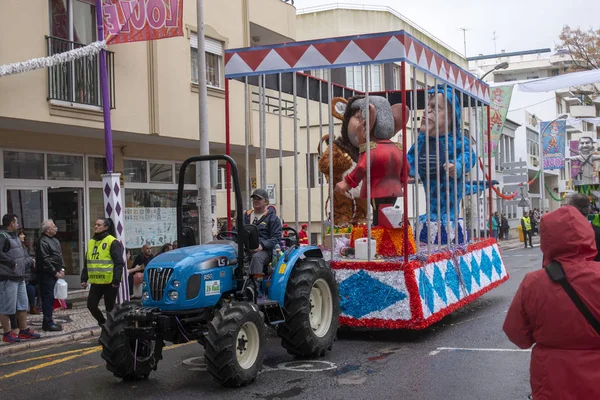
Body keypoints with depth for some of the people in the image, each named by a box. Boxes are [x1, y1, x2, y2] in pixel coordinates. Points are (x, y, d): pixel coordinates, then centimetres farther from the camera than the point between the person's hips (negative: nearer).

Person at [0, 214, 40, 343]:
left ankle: (24, 330, 24)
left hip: (19, 276, 10)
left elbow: (22, 253, 26)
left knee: (23, 305, 15)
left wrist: (30, 261, 12)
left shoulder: (14, 236, 18)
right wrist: (12, 263, -23)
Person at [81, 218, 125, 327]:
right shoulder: (91, 242, 12)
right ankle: (103, 323, 27)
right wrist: (84, 279, 11)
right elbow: (87, 263, 17)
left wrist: (116, 280, -18)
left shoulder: (112, 242, -8)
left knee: (110, 307, 3)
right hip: (95, 282, 6)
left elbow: (119, 263, -12)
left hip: (109, 282, -6)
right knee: (91, 305, 4)